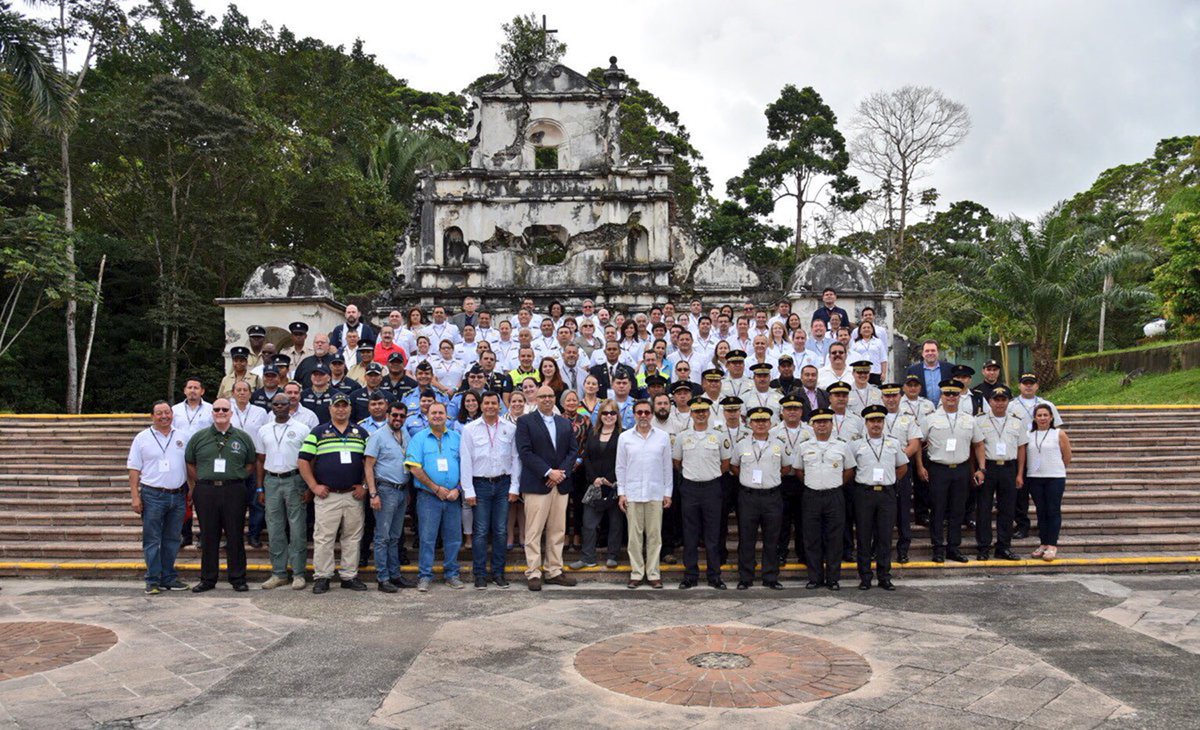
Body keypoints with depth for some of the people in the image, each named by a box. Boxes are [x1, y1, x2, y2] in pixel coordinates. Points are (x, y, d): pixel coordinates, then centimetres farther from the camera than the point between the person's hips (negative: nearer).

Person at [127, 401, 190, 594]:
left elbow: (189, 466, 14)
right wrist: (135, 496, -7)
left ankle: (168, 578, 18)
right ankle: (153, 581, 5)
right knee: (152, 541, -1)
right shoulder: (142, 438, 1)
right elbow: (134, 469, -1)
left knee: (172, 540, 9)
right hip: (153, 496, -3)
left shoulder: (181, 437, 10)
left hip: (178, 496, 3)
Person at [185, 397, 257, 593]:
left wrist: (236, 480, 4)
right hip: (205, 492, 1)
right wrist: (199, 485, 5)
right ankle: (207, 579, 17)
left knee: (235, 536, 2)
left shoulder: (243, 438, 7)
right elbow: (190, 464, 11)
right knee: (208, 537, 6)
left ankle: (238, 579, 11)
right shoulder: (198, 437, 8)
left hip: (234, 492, -1)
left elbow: (251, 463, 12)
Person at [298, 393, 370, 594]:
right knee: (323, 538, 0)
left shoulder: (361, 433, 10)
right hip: (327, 496, -2)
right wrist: (314, 486, -5)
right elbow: (303, 460, 2)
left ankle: (349, 576, 16)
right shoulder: (318, 432, 4)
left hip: (353, 495, 2)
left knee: (353, 538, 7)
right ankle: (322, 577, 10)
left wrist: (364, 485, 1)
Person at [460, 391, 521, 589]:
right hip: (480, 484, -1)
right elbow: (466, 461, -1)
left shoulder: (510, 428, 3)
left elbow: (515, 459, 5)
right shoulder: (470, 429, 0)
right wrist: (468, 491, -5)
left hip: (503, 484, 1)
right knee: (481, 532, 0)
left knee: (500, 531, 6)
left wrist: (514, 487, 0)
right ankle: (480, 574, 8)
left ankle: (498, 573, 15)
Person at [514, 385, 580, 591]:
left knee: (558, 531, 8)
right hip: (536, 485, -5)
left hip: (561, 484, 5)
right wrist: (548, 472, -15)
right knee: (534, 532, -2)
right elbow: (525, 452, -10)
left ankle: (554, 571, 16)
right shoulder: (525, 421, -1)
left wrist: (561, 471, -7)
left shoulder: (565, 423, 16)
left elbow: (573, 449, 10)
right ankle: (533, 573, 4)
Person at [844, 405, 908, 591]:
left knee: (885, 536, 3)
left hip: (887, 493, 1)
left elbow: (903, 467, 21)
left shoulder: (894, 444, 10)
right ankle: (865, 577, 9)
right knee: (864, 537, 2)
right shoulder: (856, 445, 4)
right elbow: (848, 470, 7)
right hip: (864, 493, -1)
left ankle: (884, 577, 11)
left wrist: (890, 482, 15)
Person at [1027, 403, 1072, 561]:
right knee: (1041, 511, 9)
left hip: (1055, 478, -3)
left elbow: (1067, 456, 4)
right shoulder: (1029, 435, 5)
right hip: (1034, 478, 3)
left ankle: (1052, 545, 1)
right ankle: (1043, 543, 15)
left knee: (1053, 511, -2)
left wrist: (1056, 469, 11)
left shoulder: (1059, 434, -1)